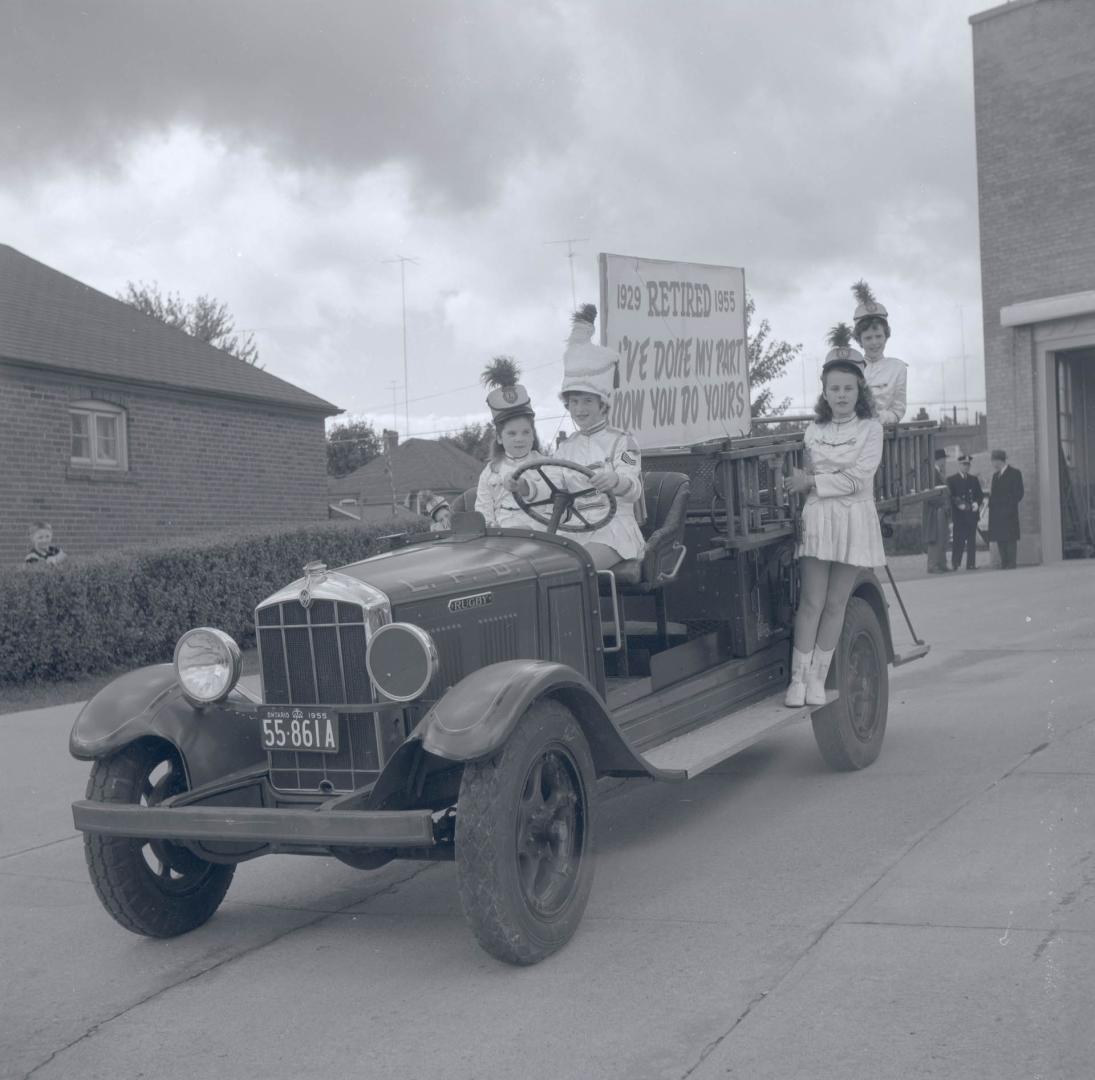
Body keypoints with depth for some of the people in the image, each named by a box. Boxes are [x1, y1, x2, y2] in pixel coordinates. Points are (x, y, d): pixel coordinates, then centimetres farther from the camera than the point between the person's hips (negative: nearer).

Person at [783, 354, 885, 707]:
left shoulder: (870, 428, 2)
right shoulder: (814, 432, 12)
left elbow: (857, 478, -8)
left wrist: (812, 482, -9)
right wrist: (802, 482, -4)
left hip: (855, 518, -1)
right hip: (817, 518, 1)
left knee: (836, 604, 2)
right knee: (811, 601, -4)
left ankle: (817, 678, 10)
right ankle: (798, 677, 0)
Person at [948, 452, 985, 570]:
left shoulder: (974, 479, 18)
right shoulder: (951, 480, 4)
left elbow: (980, 494, 14)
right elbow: (950, 497, -2)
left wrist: (977, 503, -6)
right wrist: (958, 504, -19)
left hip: (972, 513, 4)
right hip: (959, 515, -4)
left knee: (972, 540, 3)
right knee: (959, 539, -8)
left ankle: (971, 564, 5)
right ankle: (955, 563, -3)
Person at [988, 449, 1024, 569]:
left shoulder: (1014, 473, -1)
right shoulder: (995, 475, 20)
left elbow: (1018, 493, -6)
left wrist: (1011, 505, -12)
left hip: (1008, 513, -7)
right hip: (997, 513, 7)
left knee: (1010, 538, -6)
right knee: (1000, 538, 6)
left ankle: (1011, 563, -5)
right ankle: (1004, 563, 10)